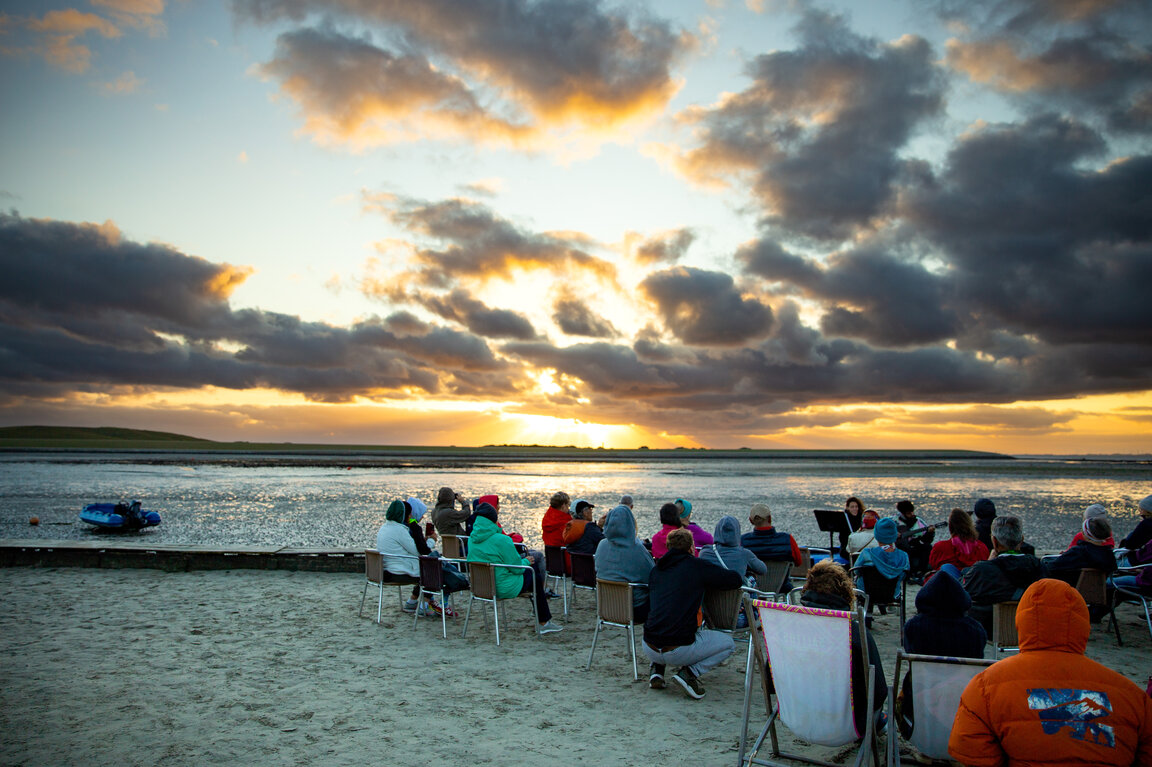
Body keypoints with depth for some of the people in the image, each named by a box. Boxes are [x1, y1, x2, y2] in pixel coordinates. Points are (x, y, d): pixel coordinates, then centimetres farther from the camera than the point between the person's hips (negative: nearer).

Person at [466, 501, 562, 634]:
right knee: (535, 576, 16)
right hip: (503, 589, -8)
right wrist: (526, 561, 7)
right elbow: (517, 567, -16)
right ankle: (544, 623, 23)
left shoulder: (472, 539, 1)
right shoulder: (501, 540, -23)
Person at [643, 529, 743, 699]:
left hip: (649, 648, 6)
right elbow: (736, 580, 4)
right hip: (679, 650, -5)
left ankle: (657, 669, 17)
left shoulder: (655, 570, 13)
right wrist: (706, 583, 22)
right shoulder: (698, 566, -2)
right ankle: (689, 672, 0)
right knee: (728, 643, 17)